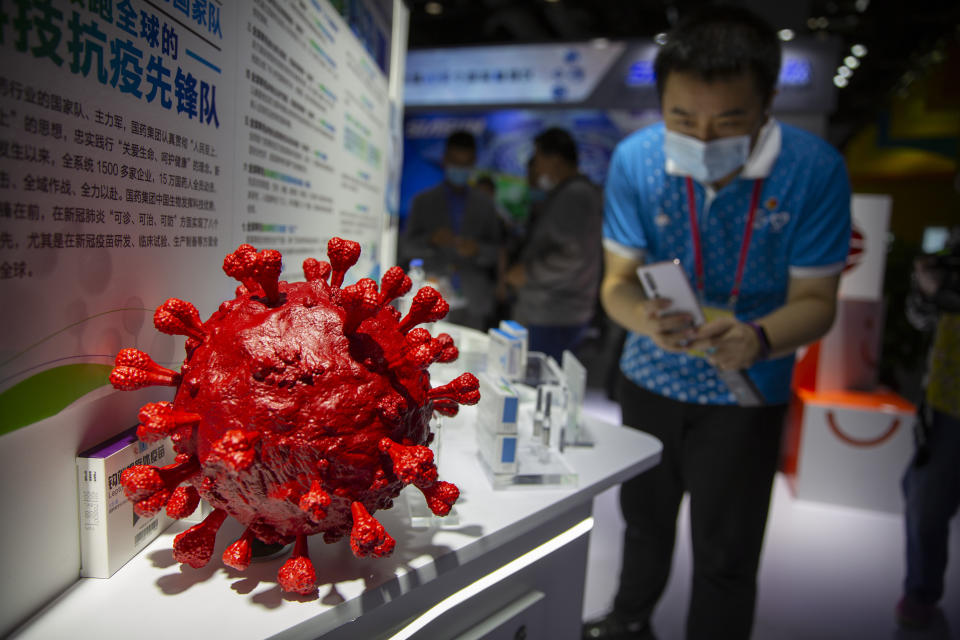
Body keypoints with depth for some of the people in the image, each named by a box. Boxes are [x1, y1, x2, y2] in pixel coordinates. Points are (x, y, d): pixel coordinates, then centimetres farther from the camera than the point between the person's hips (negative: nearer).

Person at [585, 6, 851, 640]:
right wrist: (645, 317, -36)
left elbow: (815, 299, -15)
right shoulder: (635, 160, -17)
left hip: (745, 394, -2)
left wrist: (758, 339, -37)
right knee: (644, 518, 24)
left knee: (725, 558, 8)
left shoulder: (815, 169, -21)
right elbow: (618, 281, -13)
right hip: (649, 378, 3)